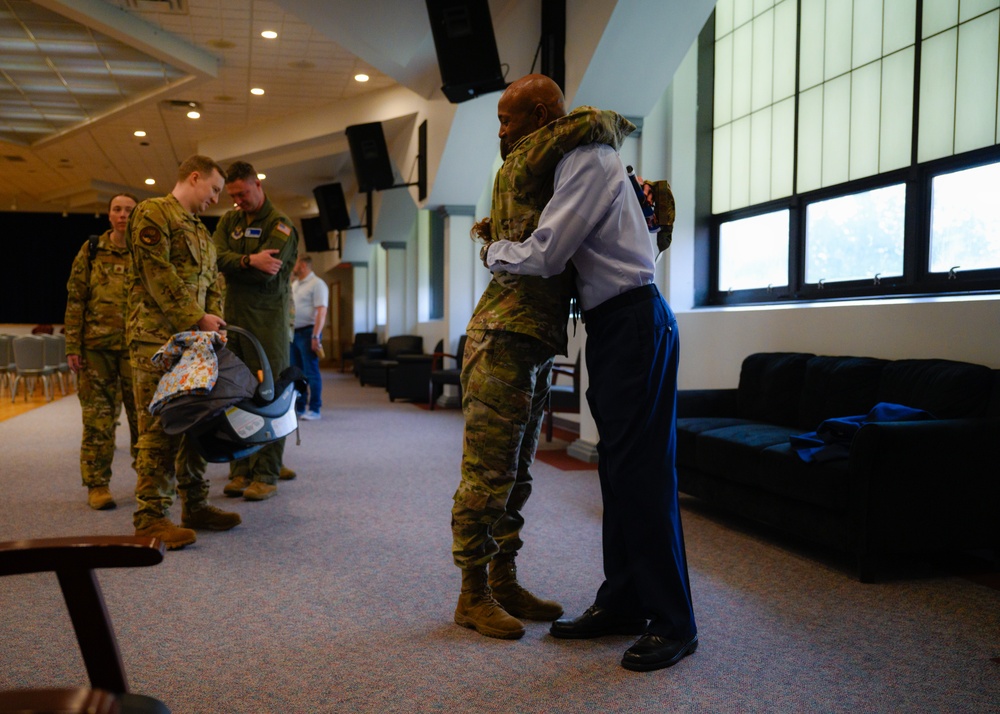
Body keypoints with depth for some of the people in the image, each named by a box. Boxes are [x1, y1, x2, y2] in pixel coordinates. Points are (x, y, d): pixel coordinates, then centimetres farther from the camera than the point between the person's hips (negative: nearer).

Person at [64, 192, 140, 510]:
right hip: (97, 344, 0)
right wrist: (72, 346, -1)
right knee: (98, 416, 2)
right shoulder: (91, 250, 7)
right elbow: (75, 299, 5)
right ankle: (97, 484, 10)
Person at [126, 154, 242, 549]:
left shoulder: (201, 230, 25)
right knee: (160, 426, -10)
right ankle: (150, 516, -5)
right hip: (157, 337, -8)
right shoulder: (152, 213, -2)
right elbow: (159, 276, -13)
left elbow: (213, 281, 20)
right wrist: (197, 319, -14)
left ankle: (195, 505, 17)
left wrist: (213, 319, 1)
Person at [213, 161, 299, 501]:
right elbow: (217, 257, -2)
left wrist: (232, 265, -3)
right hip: (233, 319, 5)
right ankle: (241, 470, 15)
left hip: (267, 321, -5)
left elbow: (267, 275, -15)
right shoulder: (230, 220, 16)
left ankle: (266, 475, 3)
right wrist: (248, 261, -16)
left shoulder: (280, 224, -2)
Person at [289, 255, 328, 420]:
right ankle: (299, 407, 19)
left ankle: (314, 409, -1)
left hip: (308, 332, -8)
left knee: (311, 372, -5)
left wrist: (315, 336, -22)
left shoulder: (317, 284, -8)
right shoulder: (294, 285, 16)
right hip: (293, 332, 8)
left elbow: (321, 312, -15)